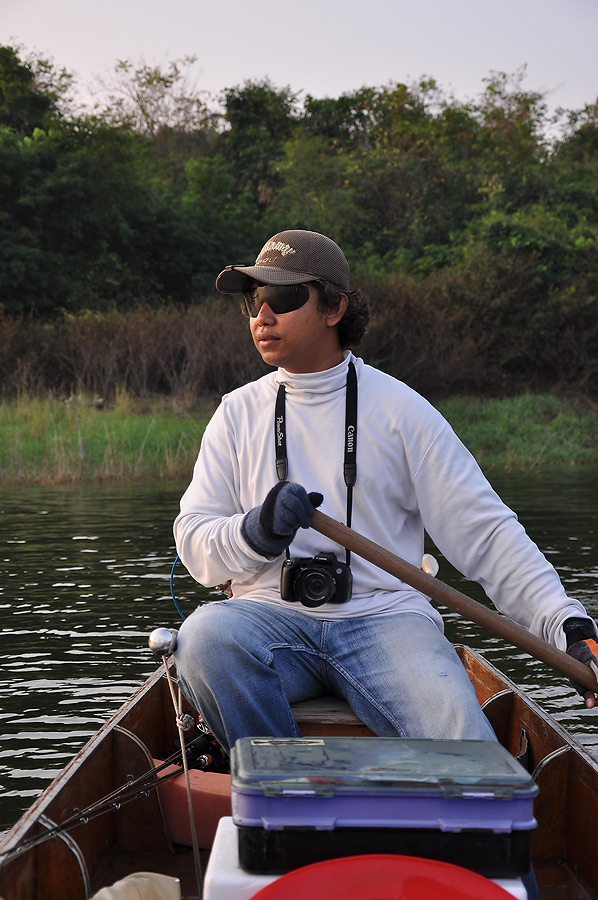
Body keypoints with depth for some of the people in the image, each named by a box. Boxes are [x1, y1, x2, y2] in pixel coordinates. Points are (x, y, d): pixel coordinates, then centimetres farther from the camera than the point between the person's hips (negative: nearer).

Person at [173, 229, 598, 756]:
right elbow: (194, 541, 7)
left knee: (460, 737, -31)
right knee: (204, 637, -32)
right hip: (272, 618, 3)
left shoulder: (400, 409, 6)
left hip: (384, 614, -2)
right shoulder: (238, 412, 13)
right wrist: (256, 532, -16)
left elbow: (485, 534, 4)